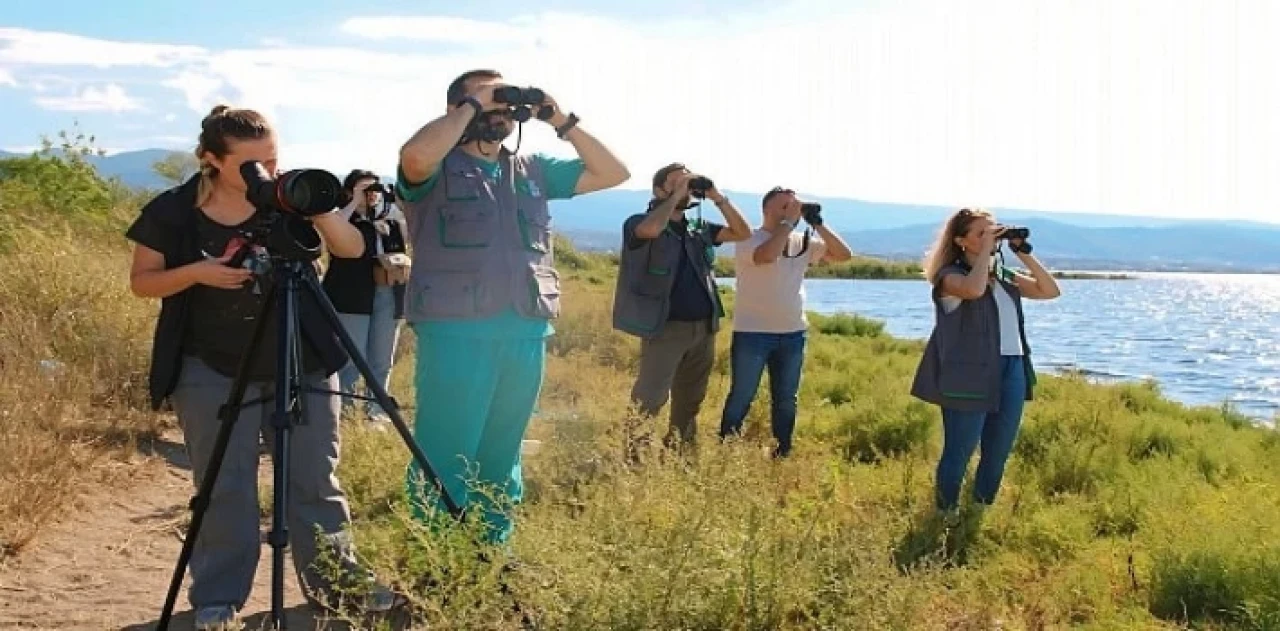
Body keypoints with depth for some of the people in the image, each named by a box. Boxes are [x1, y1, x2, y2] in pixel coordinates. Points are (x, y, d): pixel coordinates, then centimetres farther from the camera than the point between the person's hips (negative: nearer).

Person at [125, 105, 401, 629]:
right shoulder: (172, 212, -8)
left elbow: (353, 250, -9)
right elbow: (142, 282, -1)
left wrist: (317, 207, -27)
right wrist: (197, 272, -19)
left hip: (302, 368, 2)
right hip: (213, 373, -1)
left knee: (315, 482, 8)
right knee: (225, 489, 3)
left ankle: (339, 584, 18)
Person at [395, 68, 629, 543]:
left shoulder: (533, 170, 18)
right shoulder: (438, 167, 0)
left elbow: (612, 173, 17)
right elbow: (414, 155, -25)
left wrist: (562, 123, 7)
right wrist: (471, 105, -12)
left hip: (527, 334, 6)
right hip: (456, 331, -6)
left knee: (502, 458, 15)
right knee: (445, 460, -3)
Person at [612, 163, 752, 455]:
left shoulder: (699, 229, 15)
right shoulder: (639, 222, -4)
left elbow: (742, 232, 9)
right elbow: (651, 229, -29)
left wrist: (719, 198, 0)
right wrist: (676, 196, -17)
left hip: (703, 328, 6)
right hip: (666, 328, -6)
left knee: (690, 401, 14)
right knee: (649, 400, -11)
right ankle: (631, 457, -5)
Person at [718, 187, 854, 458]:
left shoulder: (802, 241, 8)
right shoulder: (749, 239, -9)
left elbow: (843, 255, 5)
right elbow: (767, 255, -31)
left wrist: (818, 224, -5)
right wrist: (787, 222, -21)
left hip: (793, 333, 6)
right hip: (753, 333, -5)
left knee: (786, 399, 12)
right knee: (742, 397, 0)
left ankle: (782, 454, 22)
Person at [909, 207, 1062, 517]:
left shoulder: (1004, 276, 16)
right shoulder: (951, 276, -5)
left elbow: (1051, 291, 12)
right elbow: (974, 289, -28)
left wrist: (1025, 254, 4)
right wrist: (985, 250, -15)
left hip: (1011, 370, 7)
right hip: (971, 373, -6)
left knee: (999, 452, 12)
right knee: (960, 451, 0)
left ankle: (981, 511, 28)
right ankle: (946, 514, 15)